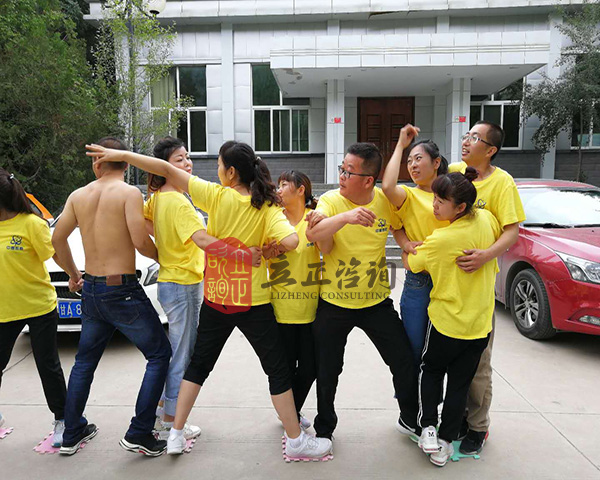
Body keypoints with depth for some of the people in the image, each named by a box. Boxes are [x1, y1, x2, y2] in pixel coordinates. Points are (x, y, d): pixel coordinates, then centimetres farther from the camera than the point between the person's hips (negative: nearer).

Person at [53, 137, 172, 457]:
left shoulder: (79, 195, 6)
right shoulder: (129, 193, -11)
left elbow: (57, 238, 11)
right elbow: (140, 242, -20)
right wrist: (160, 256, 1)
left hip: (91, 290, 7)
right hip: (123, 290, -6)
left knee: (85, 361, 23)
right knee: (159, 355, 6)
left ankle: (72, 433, 32)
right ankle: (139, 434, 3)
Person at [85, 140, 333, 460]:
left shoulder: (216, 196, -9)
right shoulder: (267, 207, -9)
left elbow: (167, 171, -11)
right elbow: (290, 241, -26)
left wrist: (122, 155, -3)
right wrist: (269, 247, -4)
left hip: (215, 301, 2)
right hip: (252, 303, -1)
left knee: (198, 363, 21)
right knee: (278, 370, 11)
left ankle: (176, 434, 28)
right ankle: (296, 440, 19)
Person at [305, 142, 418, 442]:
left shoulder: (385, 200, -6)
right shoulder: (330, 201, -13)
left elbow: (400, 227, 14)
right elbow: (312, 234, -32)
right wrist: (345, 217, -46)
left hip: (376, 301, 2)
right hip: (333, 303, -2)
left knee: (404, 361, 9)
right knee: (327, 372, 10)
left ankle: (412, 419, 37)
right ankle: (324, 428, 36)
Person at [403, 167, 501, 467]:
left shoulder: (441, 240, -24)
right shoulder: (486, 219, -9)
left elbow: (410, 264, -9)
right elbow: (501, 241, 14)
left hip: (447, 321, -4)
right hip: (480, 322, 4)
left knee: (431, 370, 22)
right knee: (460, 384, 14)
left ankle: (428, 428, 14)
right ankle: (444, 444, 22)